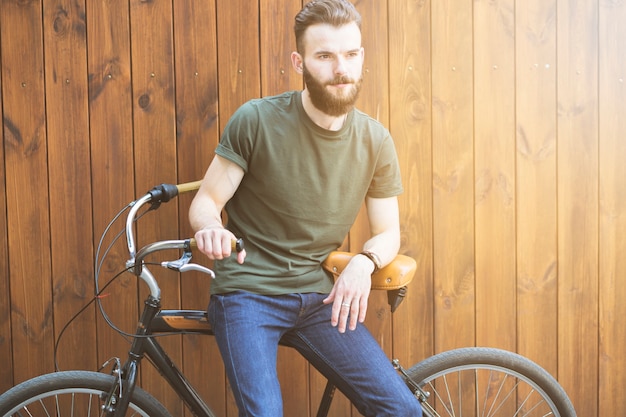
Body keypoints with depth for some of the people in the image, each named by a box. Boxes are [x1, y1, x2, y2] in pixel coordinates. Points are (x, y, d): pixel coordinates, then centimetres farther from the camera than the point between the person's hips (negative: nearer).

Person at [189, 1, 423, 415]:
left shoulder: (376, 140, -1)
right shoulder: (257, 120, -10)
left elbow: (388, 232, 8)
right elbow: (206, 201, -5)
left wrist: (365, 262, -15)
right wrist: (211, 228, -29)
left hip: (320, 297, 3)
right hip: (249, 291, -3)